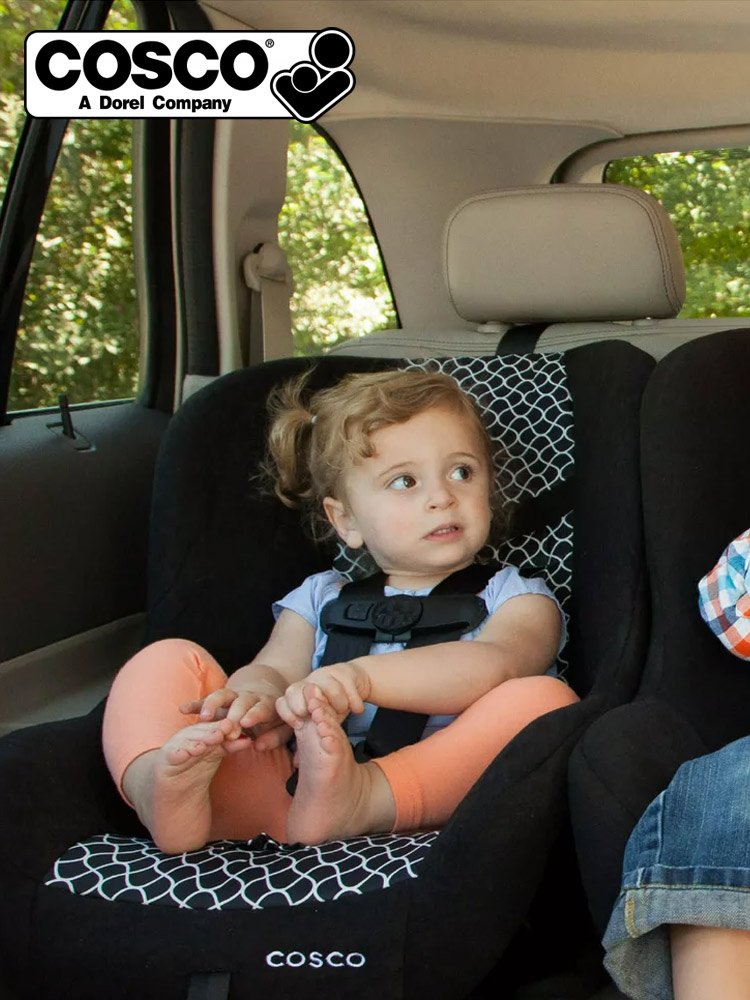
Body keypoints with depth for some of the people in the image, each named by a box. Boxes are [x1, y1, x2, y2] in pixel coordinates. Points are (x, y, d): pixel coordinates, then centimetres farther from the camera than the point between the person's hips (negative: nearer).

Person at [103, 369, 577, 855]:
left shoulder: (515, 597, 16)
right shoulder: (320, 599, 26)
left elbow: (495, 664, -7)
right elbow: (273, 668, 9)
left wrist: (362, 676, -24)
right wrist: (257, 696, -19)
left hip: (427, 797, -2)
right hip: (279, 792, 3)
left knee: (545, 700, -26)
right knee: (168, 660, -2)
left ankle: (361, 803, -45)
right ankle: (161, 788, -35)